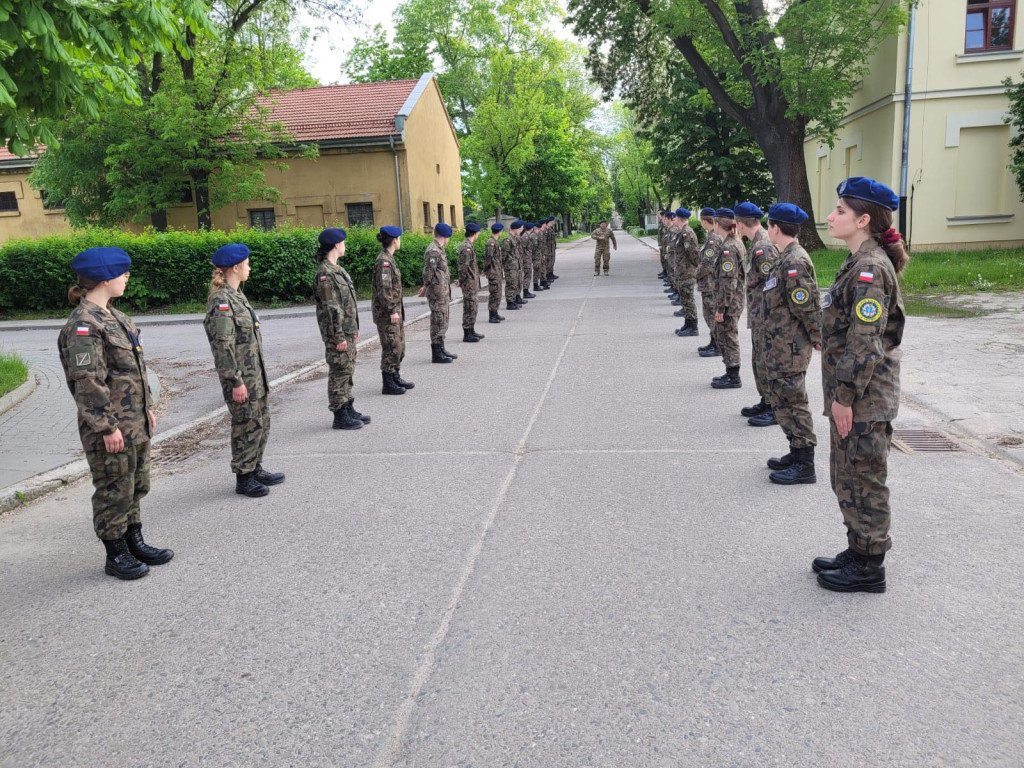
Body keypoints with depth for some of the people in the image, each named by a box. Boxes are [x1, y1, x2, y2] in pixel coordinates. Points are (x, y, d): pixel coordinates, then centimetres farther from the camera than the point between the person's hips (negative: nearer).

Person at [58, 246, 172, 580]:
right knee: (114, 490, 4)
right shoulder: (83, 325, -18)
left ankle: (135, 543, 32)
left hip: (135, 422, 9)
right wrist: (107, 426, -20)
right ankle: (116, 556, 18)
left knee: (136, 485, 18)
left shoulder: (111, 316, 12)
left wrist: (147, 407, 18)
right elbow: (88, 381, -21)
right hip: (111, 427, -9)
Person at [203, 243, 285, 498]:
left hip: (255, 374, 9)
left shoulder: (236, 296, 13)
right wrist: (236, 382, -20)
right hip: (241, 377, -9)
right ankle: (243, 479, 13)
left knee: (262, 422, 16)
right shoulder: (221, 301, -17)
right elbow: (223, 346, -20)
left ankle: (255, 469, 29)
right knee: (247, 427, 0)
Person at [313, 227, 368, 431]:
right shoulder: (325, 273, -17)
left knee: (347, 370, 15)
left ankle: (349, 408, 26)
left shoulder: (337, 269, 13)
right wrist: (339, 336, -20)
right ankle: (340, 417, 5)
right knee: (339, 372, -2)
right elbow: (330, 308, -20)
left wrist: (354, 328, 19)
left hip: (347, 331, 9)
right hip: (337, 332, -9)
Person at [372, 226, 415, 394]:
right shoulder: (383, 261, -17)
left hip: (395, 309, 10)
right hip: (386, 312, -10)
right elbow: (384, 289, -22)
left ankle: (396, 377, 26)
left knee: (399, 345, 16)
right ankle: (388, 384, 2)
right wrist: (392, 311, -22)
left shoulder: (388, 259, 13)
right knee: (391, 347, -5)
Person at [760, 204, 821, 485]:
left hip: (790, 348, -10)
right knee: (780, 399, 17)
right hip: (778, 347, 10)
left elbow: (808, 307, -20)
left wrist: (817, 339, -13)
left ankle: (805, 466, 7)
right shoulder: (785, 259, 12)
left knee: (792, 401, -3)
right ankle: (797, 453, 30)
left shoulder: (794, 262, -20)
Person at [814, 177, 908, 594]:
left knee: (863, 481, 3)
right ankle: (858, 552, 32)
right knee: (846, 478, 18)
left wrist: (845, 396, -20)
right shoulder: (859, 262, 12)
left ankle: (869, 567, 17)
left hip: (863, 400, -10)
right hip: (852, 395, 10)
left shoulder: (869, 268, -19)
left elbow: (866, 342, -23)